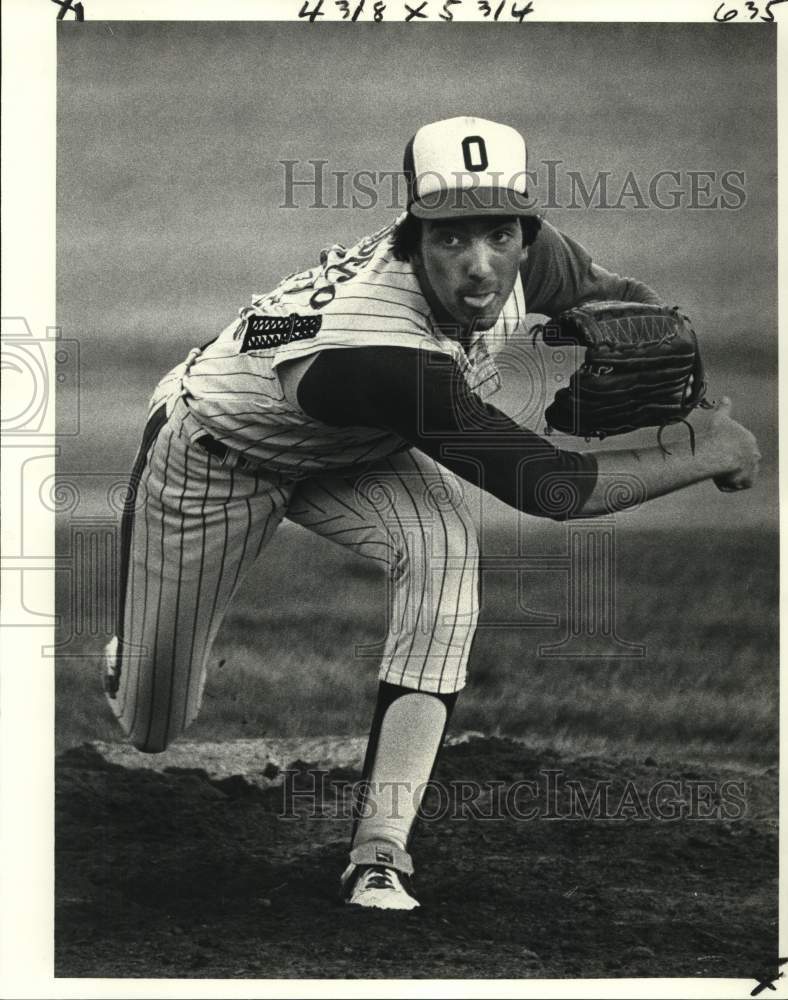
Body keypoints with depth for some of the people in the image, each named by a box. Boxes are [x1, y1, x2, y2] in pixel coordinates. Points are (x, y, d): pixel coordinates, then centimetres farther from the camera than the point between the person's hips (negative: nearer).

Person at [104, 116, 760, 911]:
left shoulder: (530, 258, -24)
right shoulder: (381, 352, -45)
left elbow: (612, 290, 0)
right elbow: (549, 487, -44)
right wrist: (709, 456, -34)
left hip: (348, 450, 5)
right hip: (214, 449, -5)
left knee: (443, 545, -29)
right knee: (152, 726, 5)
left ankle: (381, 850, -23)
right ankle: (128, 659, 47)